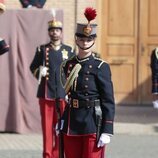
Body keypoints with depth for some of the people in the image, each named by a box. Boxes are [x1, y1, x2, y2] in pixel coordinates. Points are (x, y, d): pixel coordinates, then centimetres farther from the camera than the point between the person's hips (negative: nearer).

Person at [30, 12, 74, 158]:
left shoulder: (69, 51, 7)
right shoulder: (42, 50, 5)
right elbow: (33, 67, 11)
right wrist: (39, 72, -10)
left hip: (63, 94, 1)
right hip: (46, 94, 0)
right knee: (47, 126, 1)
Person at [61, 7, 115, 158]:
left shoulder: (101, 67, -6)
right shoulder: (68, 65, 8)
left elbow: (109, 102, -8)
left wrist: (107, 132, -13)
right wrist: (61, 125, 12)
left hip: (93, 125, -5)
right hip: (71, 125, 5)